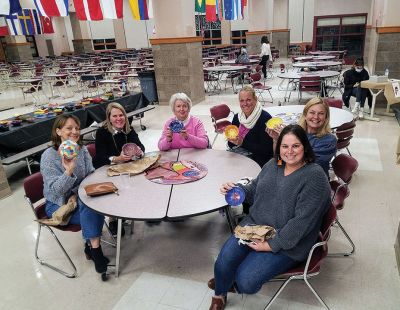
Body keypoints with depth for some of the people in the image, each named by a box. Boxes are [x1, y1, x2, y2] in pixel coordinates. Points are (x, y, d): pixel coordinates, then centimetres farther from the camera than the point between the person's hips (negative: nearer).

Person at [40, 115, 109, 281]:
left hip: (79, 198, 4)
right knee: (90, 212, -27)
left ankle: (90, 245, -11)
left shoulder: (82, 149, -1)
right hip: (58, 204, -4)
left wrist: (76, 194, -16)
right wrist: (69, 170, -36)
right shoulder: (49, 156, -15)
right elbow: (56, 189, -19)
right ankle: (96, 251, -16)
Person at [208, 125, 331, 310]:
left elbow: (302, 221, -20)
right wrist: (236, 189, -2)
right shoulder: (273, 164, 6)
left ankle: (232, 284, 22)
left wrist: (271, 245, -19)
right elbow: (254, 190, 19)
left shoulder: (314, 176, -16)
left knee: (246, 281, -17)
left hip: (287, 242, -5)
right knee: (224, 261, -16)